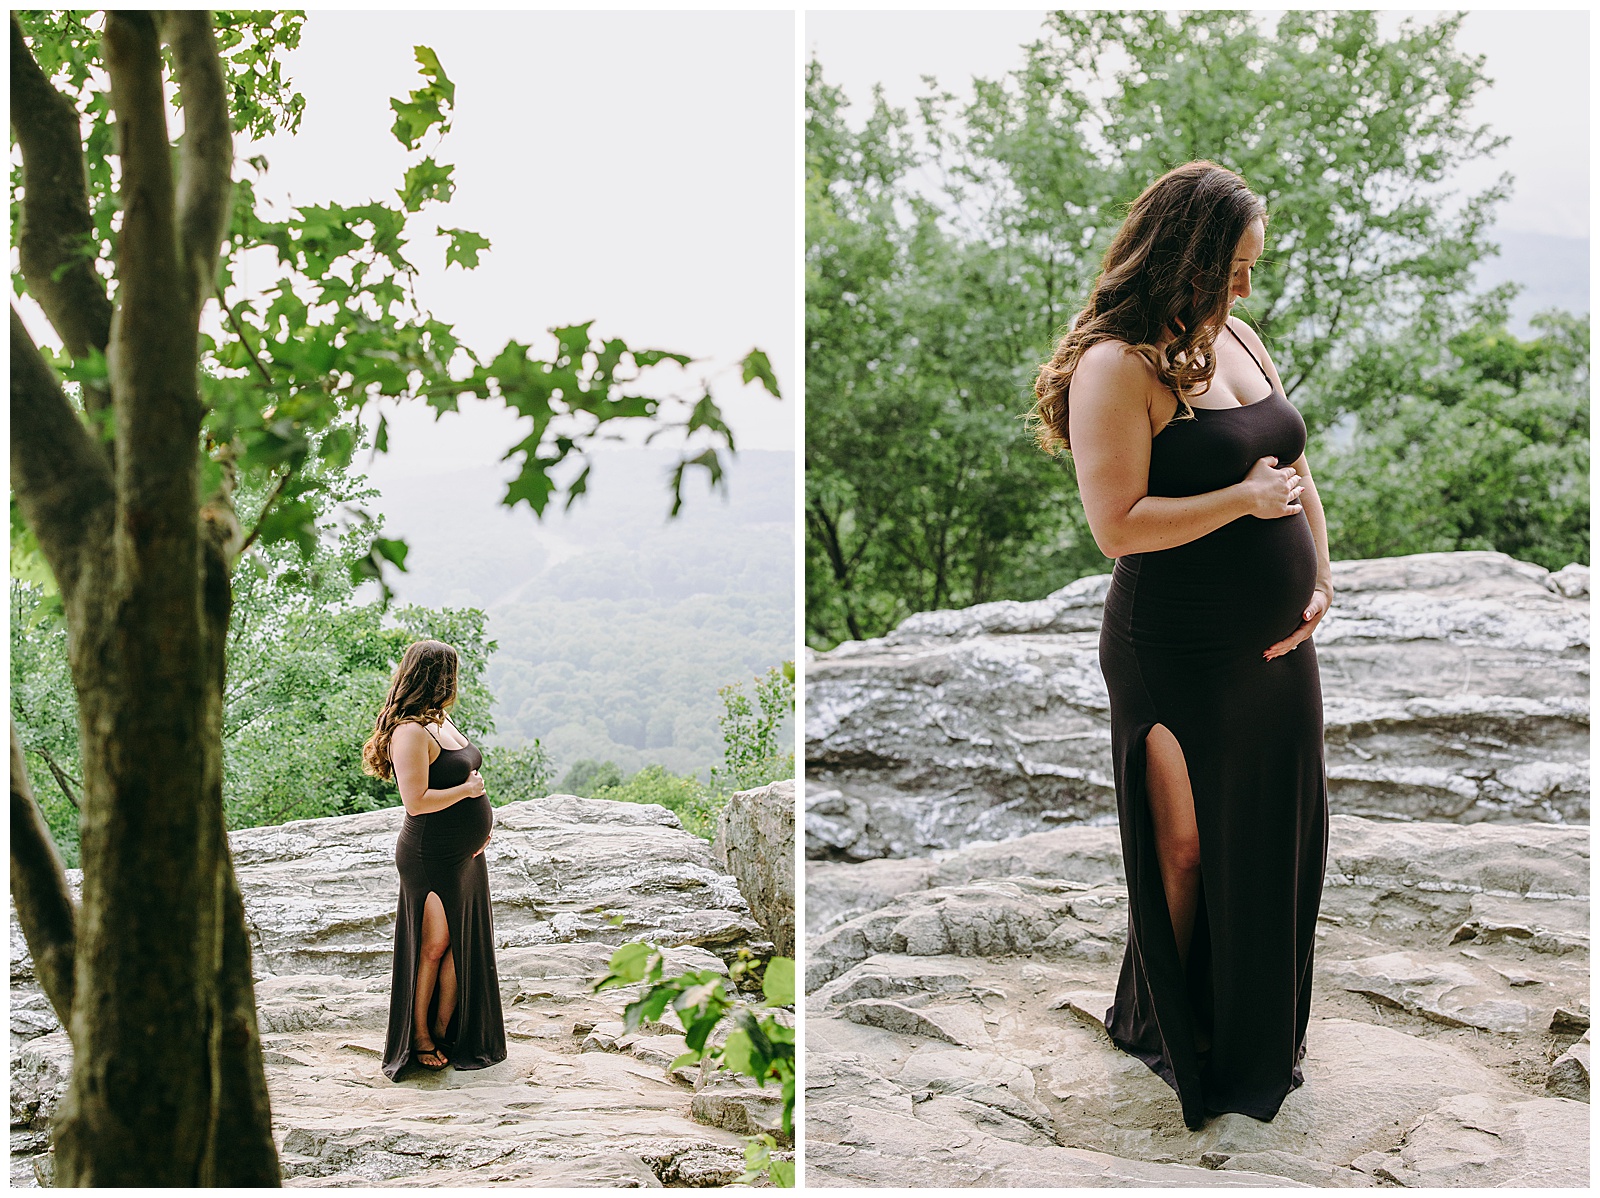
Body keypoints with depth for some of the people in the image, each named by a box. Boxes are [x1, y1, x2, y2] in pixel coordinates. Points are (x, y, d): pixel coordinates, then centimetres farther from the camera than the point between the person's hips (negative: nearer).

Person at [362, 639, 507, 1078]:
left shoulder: (441, 721, 11)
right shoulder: (410, 731, -20)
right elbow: (416, 800, -26)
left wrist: (479, 823, 8)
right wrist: (468, 790, -15)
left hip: (466, 853, 9)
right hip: (432, 858, -9)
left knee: (464, 943, 14)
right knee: (434, 945, 3)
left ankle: (445, 1030, 26)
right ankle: (419, 1037, 19)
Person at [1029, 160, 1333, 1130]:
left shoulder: (1237, 336, 10)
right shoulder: (1117, 366, -16)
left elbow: (1293, 466, 16)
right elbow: (1119, 525, -23)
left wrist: (1320, 579, 5)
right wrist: (1244, 499, -19)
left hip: (1280, 647, 7)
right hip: (1180, 659, -7)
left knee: (1275, 843, 16)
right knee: (1188, 850, 10)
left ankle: (1262, 1038, 36)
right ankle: (1167, 1033, 33)